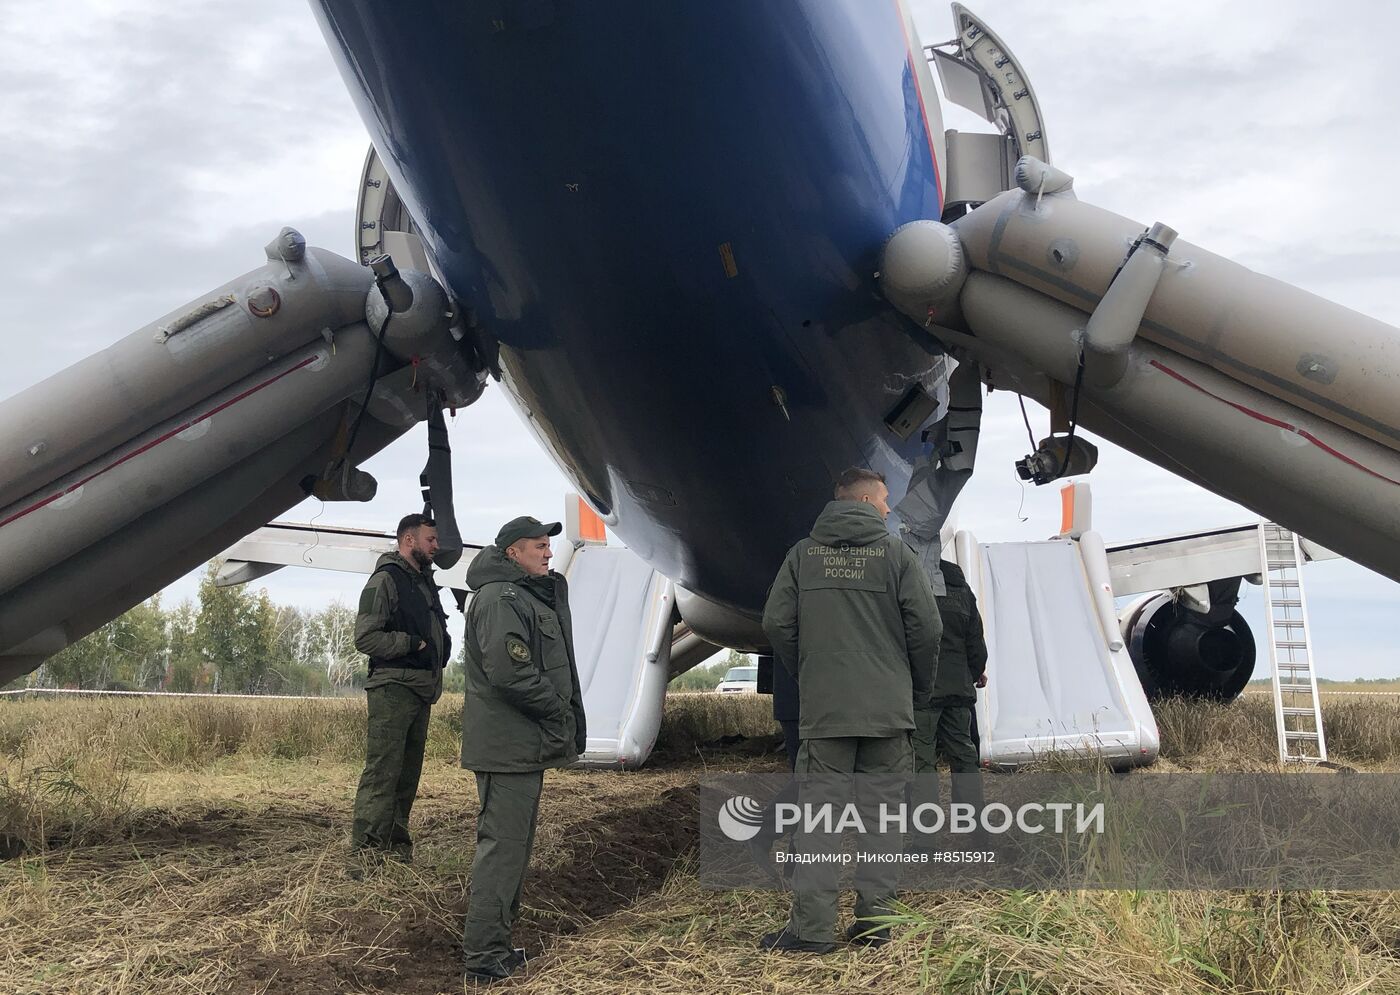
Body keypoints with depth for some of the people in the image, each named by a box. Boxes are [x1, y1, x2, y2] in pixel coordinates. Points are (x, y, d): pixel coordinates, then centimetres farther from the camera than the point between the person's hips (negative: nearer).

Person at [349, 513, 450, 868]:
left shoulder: (425, 581, 20)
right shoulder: (386, 579, -7)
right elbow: (365, 637, -15)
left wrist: (441, 647, 11)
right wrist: (414, 644, -14)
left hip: (422, 691, 9)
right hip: (393, 688, -9)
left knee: (408, 775, 13)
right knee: (381, 774, -11)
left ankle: (397, 850, 21)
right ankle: (365, 857, -10)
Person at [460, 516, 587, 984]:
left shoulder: (530, 594, 19)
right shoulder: (499, 599, -15)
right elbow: (509, 673, -25)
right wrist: (558, 711, -13)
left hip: (525, 743, 11)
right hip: (508, 745, -11)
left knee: (513, 841, 17)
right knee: (503, 843, -6)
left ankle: (495, 938, 27)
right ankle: (485, 954, 0)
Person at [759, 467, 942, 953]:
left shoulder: (803, 554, 5)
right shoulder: (897, 554, 0)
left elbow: (776, 623, 2)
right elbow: (927, 628, -4)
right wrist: (919, 690, 11)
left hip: (822, 711, 1)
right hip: (888, 712, -1)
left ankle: (812, 927, 1)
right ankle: (874, 921, 11)